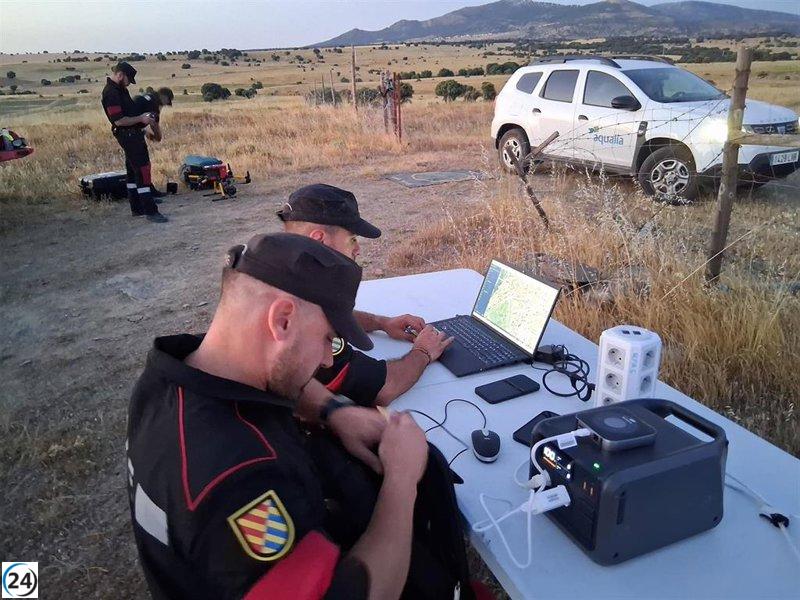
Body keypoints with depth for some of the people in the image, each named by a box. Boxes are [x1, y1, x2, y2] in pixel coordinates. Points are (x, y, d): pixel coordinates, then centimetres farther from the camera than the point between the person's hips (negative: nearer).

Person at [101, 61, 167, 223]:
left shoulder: (119, 89, 13)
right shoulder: (111, 93, -19)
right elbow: (119, 120, -25)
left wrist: (143, 116, 10)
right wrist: (141, 119, -16)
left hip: (133, 134, 11)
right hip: (128, 135, -11)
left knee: (133, 171, 14)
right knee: (142, 170, -12)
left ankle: (137, 208, 23)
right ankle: (150, 211, -11)